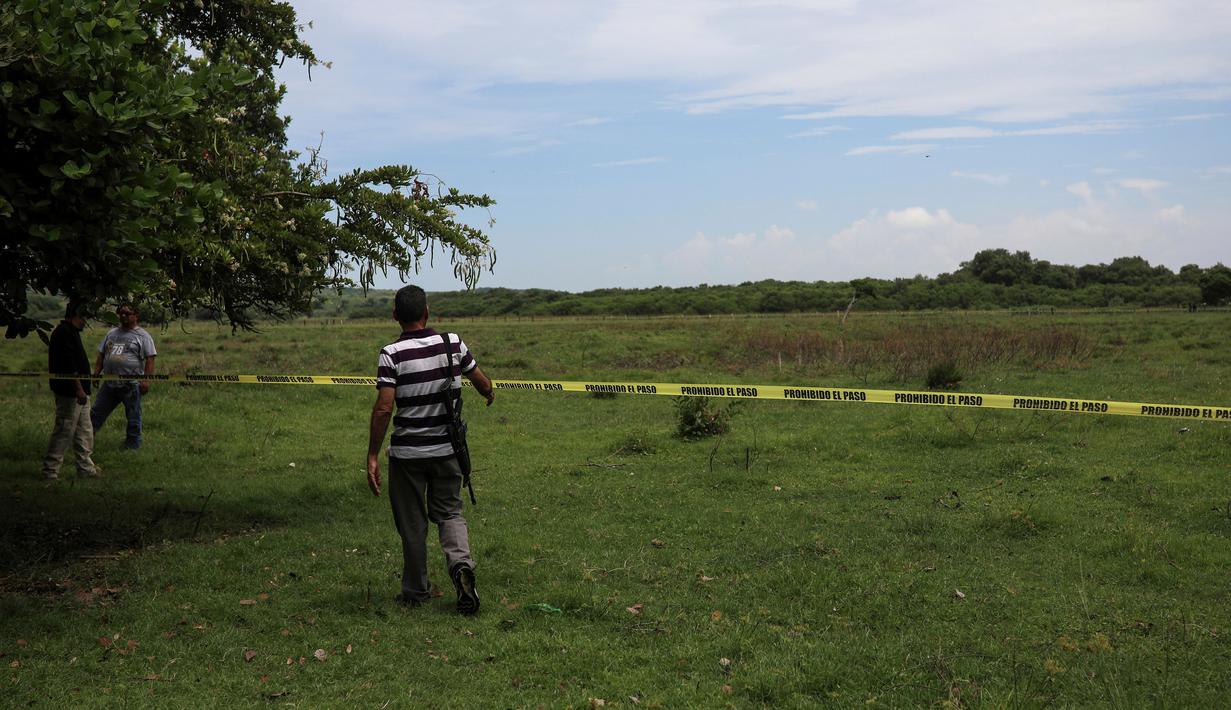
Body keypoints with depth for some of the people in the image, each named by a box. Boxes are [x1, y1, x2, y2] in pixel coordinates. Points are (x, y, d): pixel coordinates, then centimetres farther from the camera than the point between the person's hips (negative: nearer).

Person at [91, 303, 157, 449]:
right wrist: (96, 374, 10)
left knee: (133, 418, 4)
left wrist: (146, 379, -16)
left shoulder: (142, 336, -2)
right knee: (97, 412, 9)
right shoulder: (112, 333, 15)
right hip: (109, 384, 5)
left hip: (131, 385, -5)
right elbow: (101, 355, 18)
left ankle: (133, 445, 15)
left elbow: (150, 359, -8)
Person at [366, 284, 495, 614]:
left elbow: (383, 408, -19)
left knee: (412, 523, 11)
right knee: (449, 511, 16)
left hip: (407, 451, -2)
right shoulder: (452, 343, -4)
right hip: (447, 448, 3)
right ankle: (461, 563, -10)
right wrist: (490, 394, 33)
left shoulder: (392, 354, -14)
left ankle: (416, 592, 22)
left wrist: (372, 456, -13)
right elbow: (482, 382, 9)